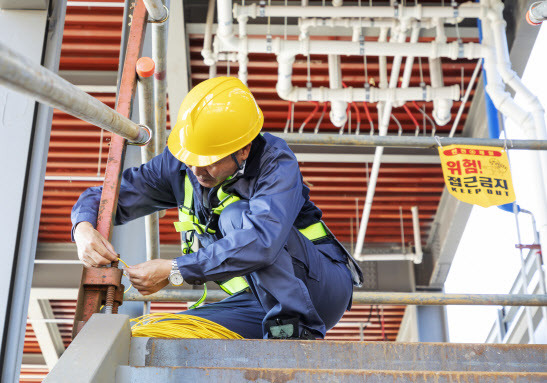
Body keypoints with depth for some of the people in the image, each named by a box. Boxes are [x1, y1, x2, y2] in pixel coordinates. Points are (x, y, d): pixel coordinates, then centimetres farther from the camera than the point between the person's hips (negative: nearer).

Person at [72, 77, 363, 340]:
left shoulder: (276, 163, -23)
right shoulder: (179, 164, -5)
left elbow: (260, 243, -40)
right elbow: (107, 197, 0)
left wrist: (174, 271, -39)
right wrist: (84, 229, -24)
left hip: (321, 285, -6)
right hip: (261, 301, 6)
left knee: (236, 216, -28)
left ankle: (298, 333, -24)